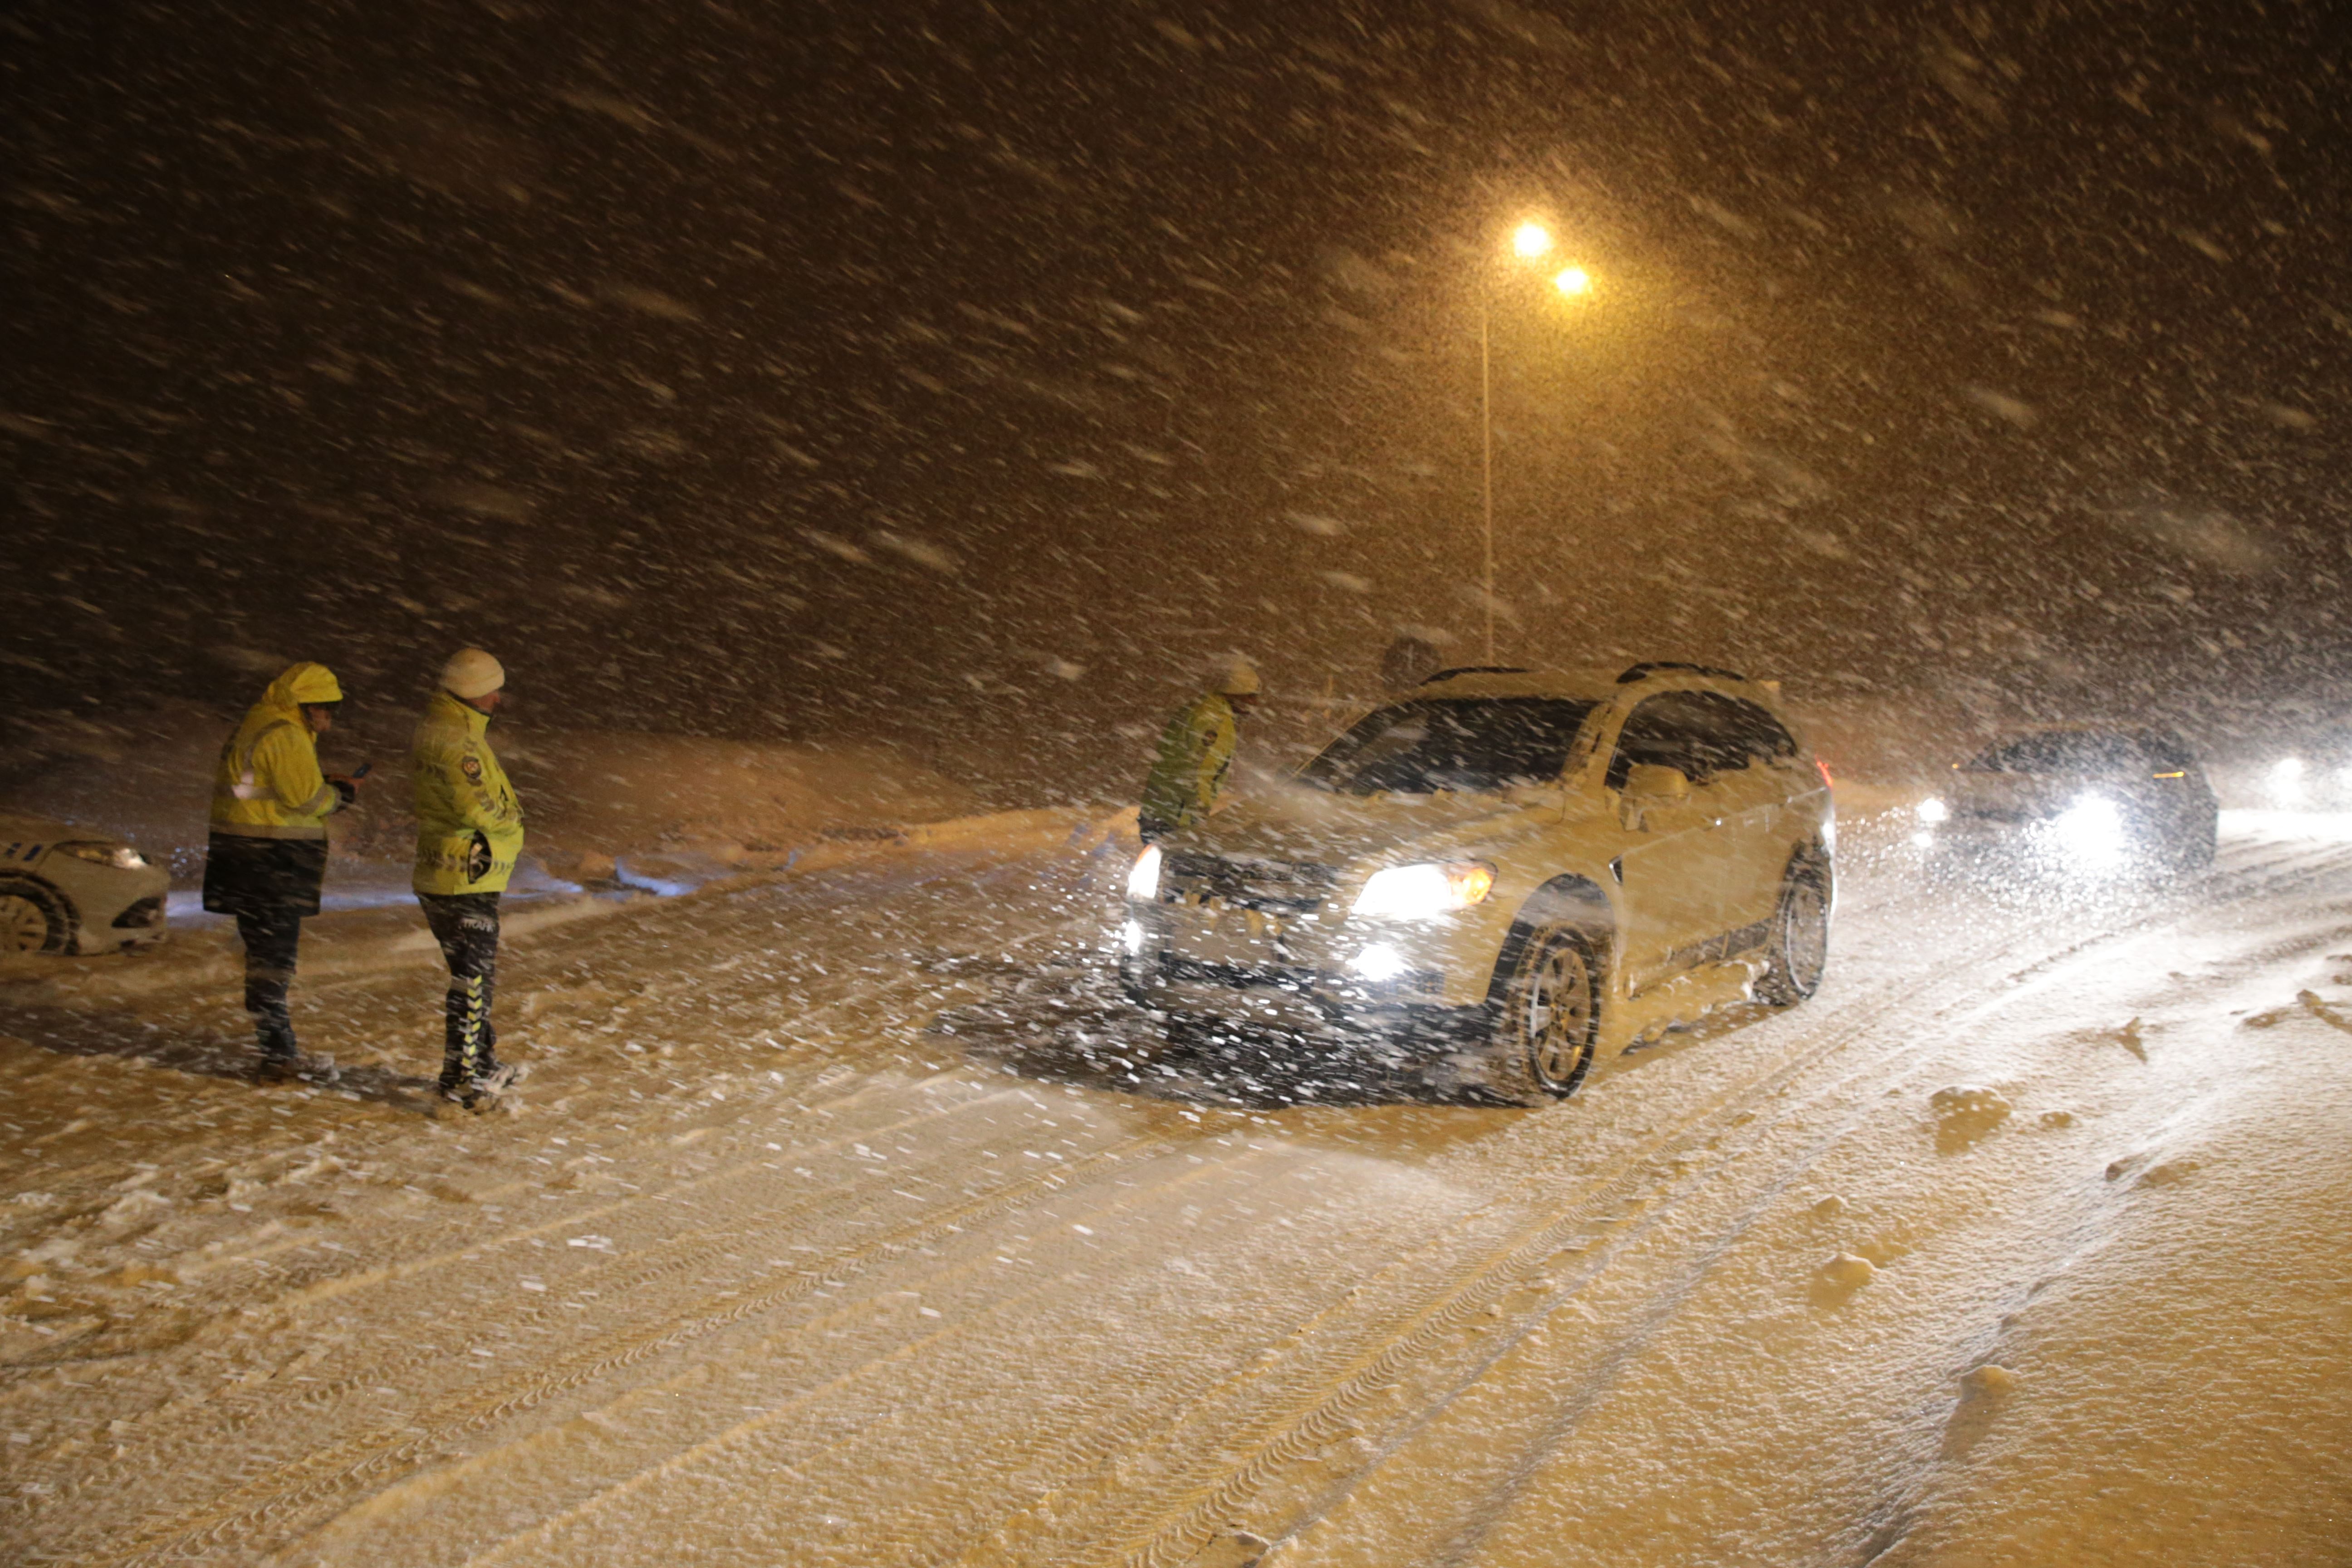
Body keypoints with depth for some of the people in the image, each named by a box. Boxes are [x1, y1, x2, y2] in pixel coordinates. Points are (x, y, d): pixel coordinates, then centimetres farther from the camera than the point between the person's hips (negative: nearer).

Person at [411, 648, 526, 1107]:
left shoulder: (443, 729, 13)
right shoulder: (454, 742, -21)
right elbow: (478, 807, -28)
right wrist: (510, 819, -8)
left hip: (445, 877, 11)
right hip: (463, 879, -11)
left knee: (476, 973, 19)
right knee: (472, 978, -3)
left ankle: (481, 1060, 30)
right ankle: (462, 1077, 3)